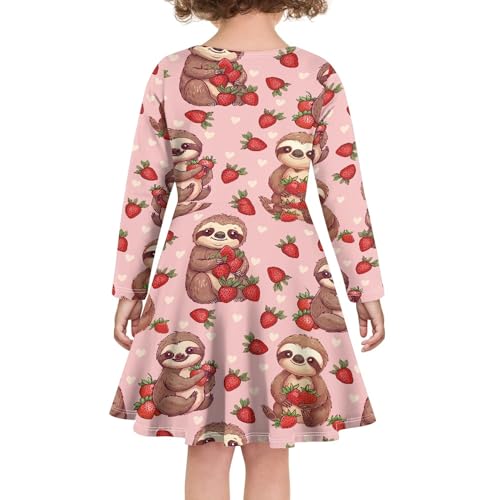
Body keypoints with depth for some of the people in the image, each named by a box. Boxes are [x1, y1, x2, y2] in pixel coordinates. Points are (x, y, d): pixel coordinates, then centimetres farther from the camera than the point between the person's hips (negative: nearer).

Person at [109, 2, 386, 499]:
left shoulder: (170, 74, 2)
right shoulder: (318, 77, -1)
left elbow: (142, 191, 3)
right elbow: (345, 194, 0)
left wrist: (130, 288, 11)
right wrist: (367, 288, 8)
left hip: (192, 277, 1)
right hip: (287, 279, -1)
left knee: (206, 451, 13)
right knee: (270, 456, 12)